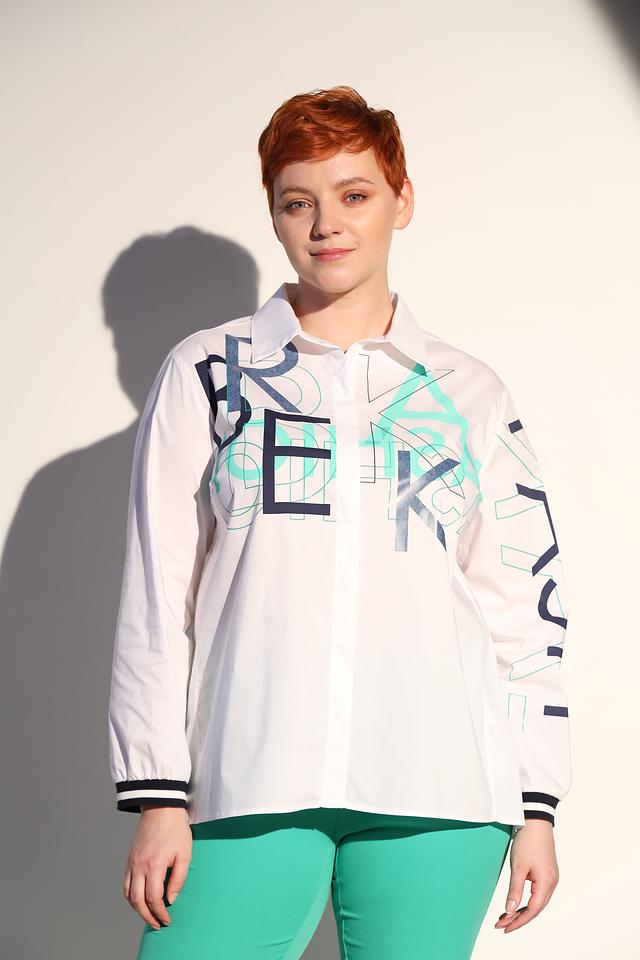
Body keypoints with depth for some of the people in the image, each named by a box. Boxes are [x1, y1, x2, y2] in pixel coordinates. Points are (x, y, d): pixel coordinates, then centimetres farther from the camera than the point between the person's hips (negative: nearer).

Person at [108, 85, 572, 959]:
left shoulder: (470, 396, 13)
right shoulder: (207, 373, 9)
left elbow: (525, 606, 12)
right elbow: (157, 594, 6)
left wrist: (537, 808, 7)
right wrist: (159, 796, -1)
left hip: (439, 789, 1)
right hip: (253, 788, -1)